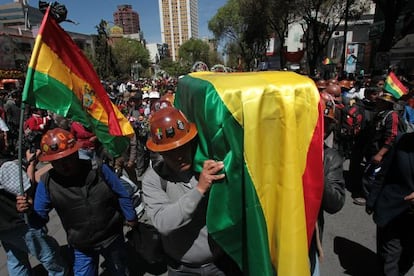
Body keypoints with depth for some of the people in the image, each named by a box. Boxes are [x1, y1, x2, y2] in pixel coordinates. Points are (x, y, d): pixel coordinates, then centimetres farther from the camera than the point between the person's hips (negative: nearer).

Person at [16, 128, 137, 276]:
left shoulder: (99, 169, -24)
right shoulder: (47, 183, -17)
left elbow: (122, 195, -11)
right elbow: (40, 218, -7)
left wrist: (131, 218, 0)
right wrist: (28, 211, -29)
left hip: (112, 238, 0)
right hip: (81, 247, 1)